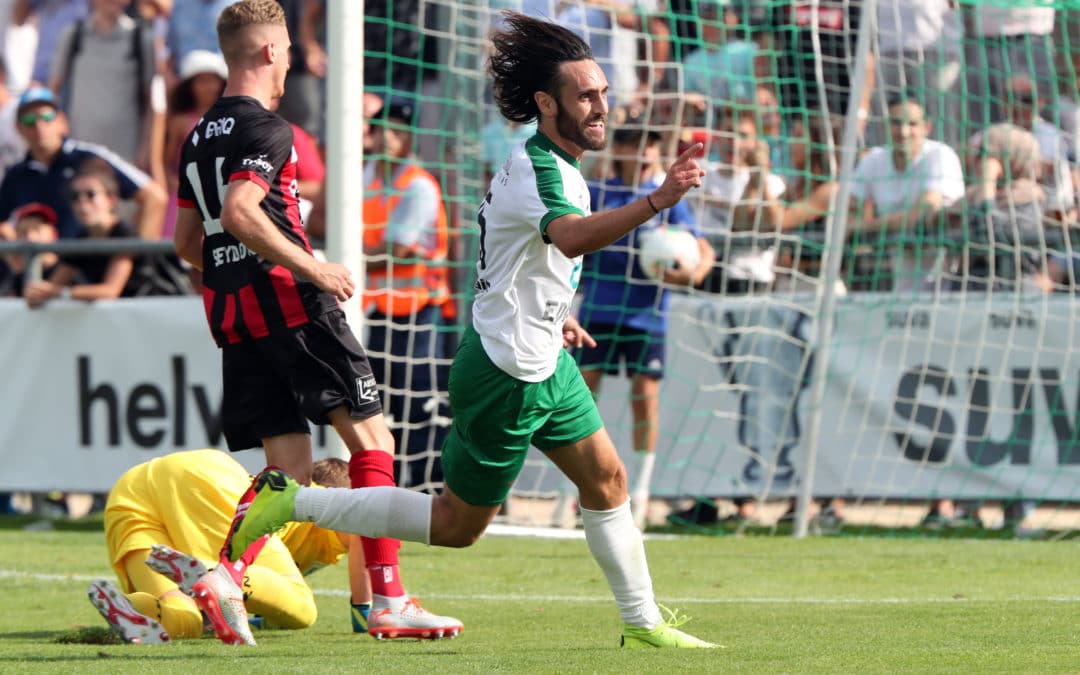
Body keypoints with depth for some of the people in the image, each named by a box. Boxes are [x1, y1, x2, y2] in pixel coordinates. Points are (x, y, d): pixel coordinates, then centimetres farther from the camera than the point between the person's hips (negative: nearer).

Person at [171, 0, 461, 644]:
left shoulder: (199, 137, 17)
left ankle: (225, 573, -17)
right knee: (372, 440, 0)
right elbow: (239, 214, -24)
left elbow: (188, 240, 22)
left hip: (232, 315, 8)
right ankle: (389, 602, -5)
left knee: (290, 470, 7)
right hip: (289, 302, -8)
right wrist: (313, 268, -17)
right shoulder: (267, 129, -9)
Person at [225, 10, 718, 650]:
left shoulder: (542, 161, 8)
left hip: (543, 363, 10)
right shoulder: (540, 172, -25)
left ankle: (643, 622, 22)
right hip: (505, 379, -10)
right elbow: (572, 236, -48)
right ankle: (295, 502, 8)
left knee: (606, 478, 11)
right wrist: (656, 201, -60)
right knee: (458, 524, 2)